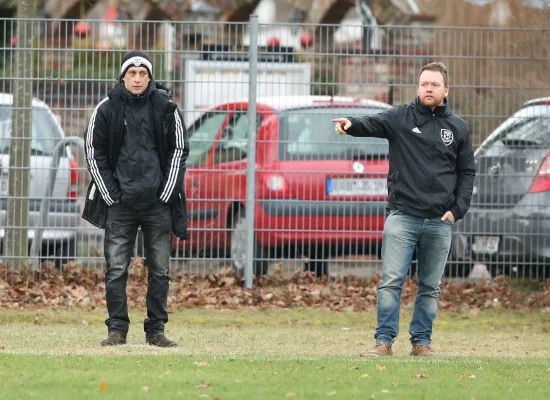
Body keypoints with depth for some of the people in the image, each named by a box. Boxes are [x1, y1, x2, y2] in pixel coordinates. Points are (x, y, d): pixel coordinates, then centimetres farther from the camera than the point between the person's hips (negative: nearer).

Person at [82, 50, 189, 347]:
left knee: (159, 270, 3)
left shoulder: (166, 108, 3)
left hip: (157, 202, 1)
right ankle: (117, 330, 1)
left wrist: (166, 194, 0)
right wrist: (110, 194, -1)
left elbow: (179, 150, 7)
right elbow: (93, 152, 6)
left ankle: (156, 330, 10)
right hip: (120, 202, -1)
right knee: (116, 269, -4)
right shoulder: (107, 108, 2)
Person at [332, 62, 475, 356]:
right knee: (391, 281, -7)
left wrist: (458, 209, 2)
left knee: (431, 287, 7)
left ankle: (421, 341, 15)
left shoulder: (457, 128, 10)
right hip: (402, 217, -2)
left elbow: (467, 172, 13)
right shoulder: (401, 117, 2)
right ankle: (384, 340, -4)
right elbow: (372, 124, -16)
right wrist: (351, 124, -38)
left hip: (440, 222, 2)